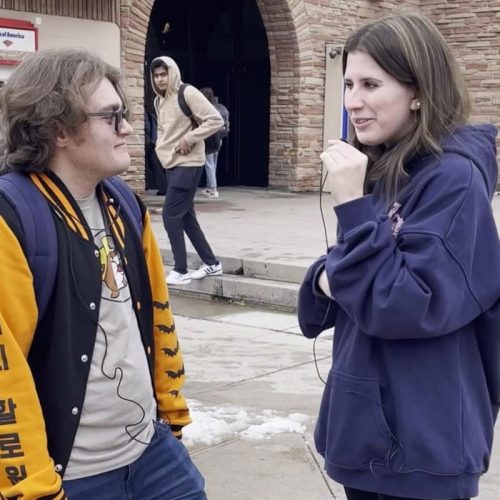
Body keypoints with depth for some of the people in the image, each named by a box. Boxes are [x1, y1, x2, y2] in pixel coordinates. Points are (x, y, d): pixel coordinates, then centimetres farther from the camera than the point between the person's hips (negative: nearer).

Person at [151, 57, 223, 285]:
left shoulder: (188, 93, -13)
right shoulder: (159, 100, 13)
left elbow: (216, 120, -17)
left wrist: (189, 138, -19)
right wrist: (161, 147, 8)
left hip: (188, 164, -9)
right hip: (171, 164, 9)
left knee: (171, 215, -9)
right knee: (186, 216, 11)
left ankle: (180, 271, 2)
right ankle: (211, 263, 22)